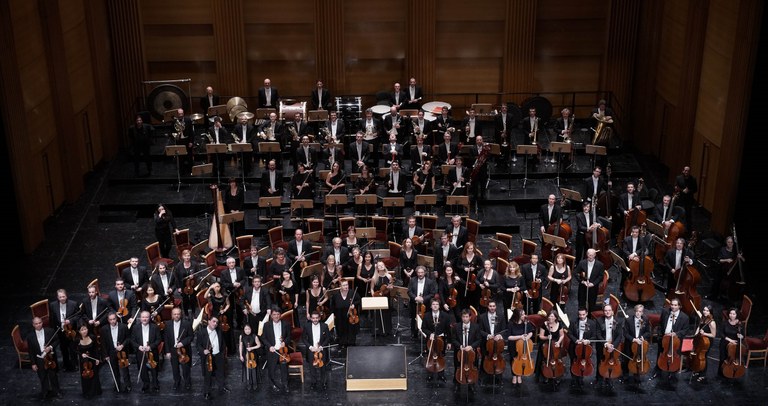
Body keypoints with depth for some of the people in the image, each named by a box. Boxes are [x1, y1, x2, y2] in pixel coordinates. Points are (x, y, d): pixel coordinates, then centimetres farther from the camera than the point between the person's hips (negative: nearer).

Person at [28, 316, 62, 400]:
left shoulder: (50, 331, -10)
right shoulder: (30, 336, -9)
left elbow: (57, 341, -1)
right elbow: (31, 351, -4)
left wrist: (51, 347, -20)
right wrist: (33, 363, -4)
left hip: (50, 358, 0)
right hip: (39, 360, 0)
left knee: (53, 376, 16)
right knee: (43, 378, 15)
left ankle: (56, 391, 35)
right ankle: (45, 393, 35)